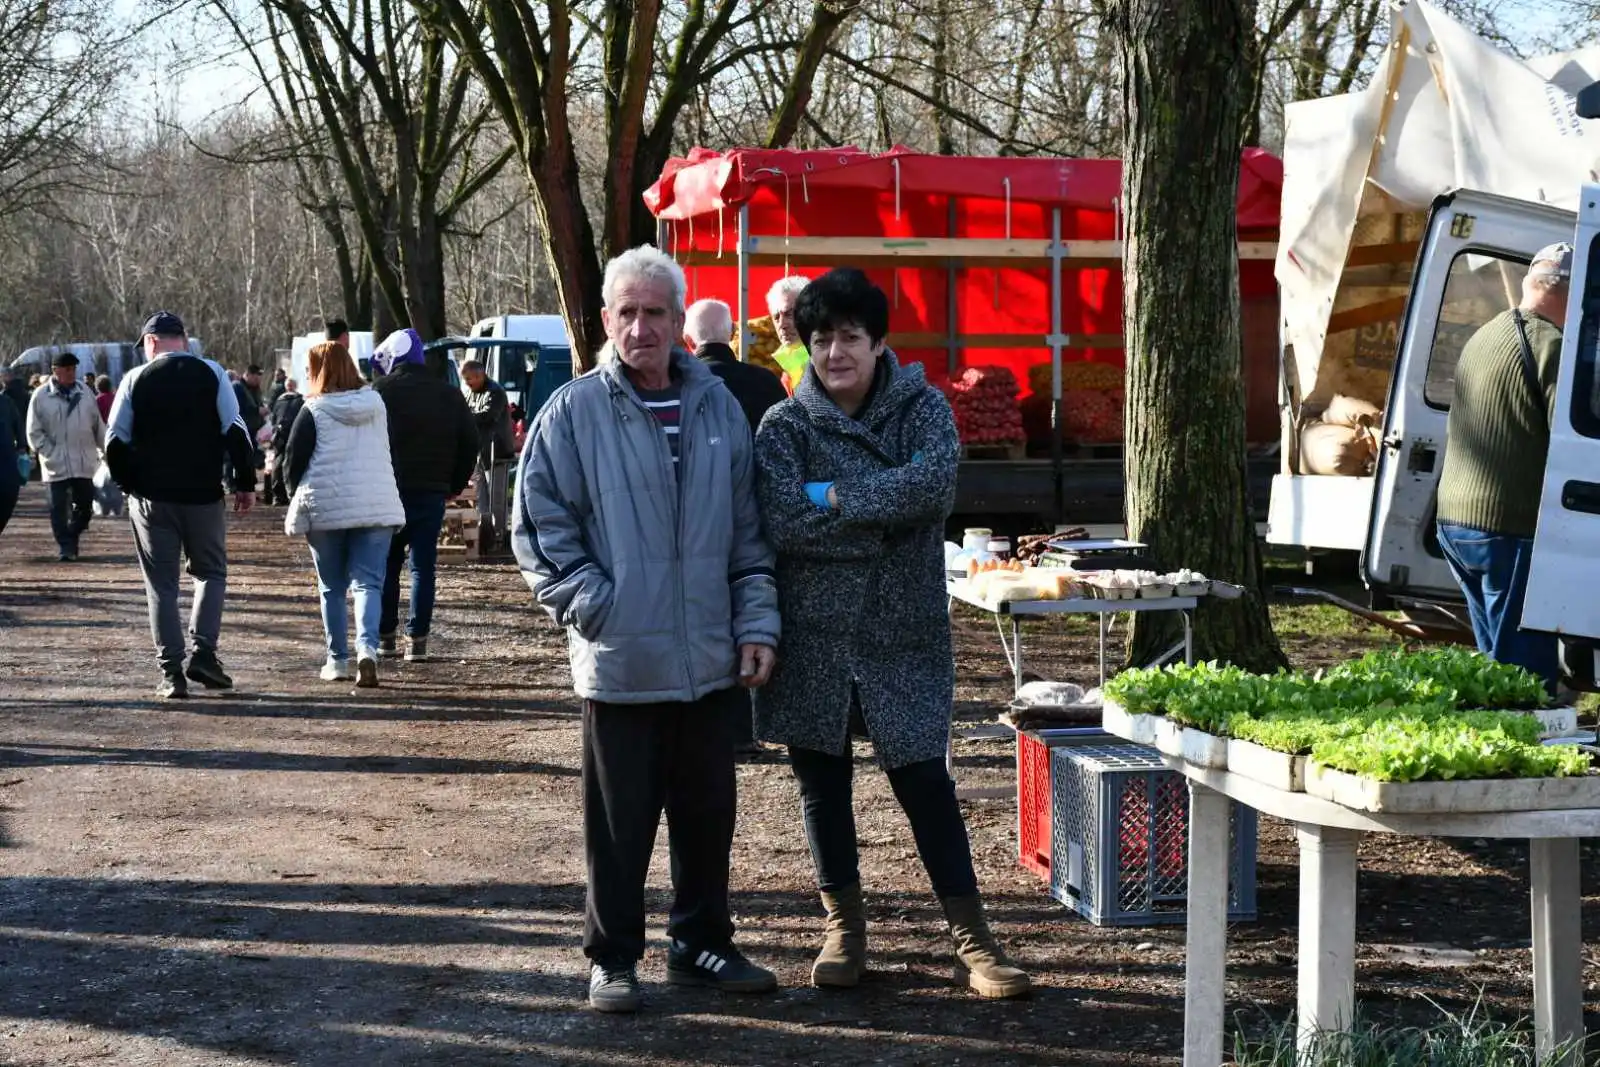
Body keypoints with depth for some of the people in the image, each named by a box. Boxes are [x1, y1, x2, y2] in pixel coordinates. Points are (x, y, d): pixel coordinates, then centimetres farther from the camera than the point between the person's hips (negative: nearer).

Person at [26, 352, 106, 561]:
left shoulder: (85, 393, 6)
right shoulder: (41, 397, -3)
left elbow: (98, 425, 12)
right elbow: (34, 433, -2)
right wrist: (50, 453, -10)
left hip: (84, 463, 3)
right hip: (57, 464, -3)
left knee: (85, 504, 8)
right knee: (59, 507, -1)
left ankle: (71, 537, 29)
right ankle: (66, 546, 7)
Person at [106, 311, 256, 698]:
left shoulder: (136, 379, 1)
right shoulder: (211, 374, 1)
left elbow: (116, 441, -2)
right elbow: (235, 430, -4)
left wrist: (127, 484, 11)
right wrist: (245, 482, -1)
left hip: (151, 497, 0)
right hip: (203, 494, 0)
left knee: (161, 584, 6)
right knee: (211, 572, 16)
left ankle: (171, 672, 2)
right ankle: (203, 654, -1)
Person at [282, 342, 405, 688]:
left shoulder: (314, 410, -6)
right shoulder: (376, 404, 7)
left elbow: (293, 461, -3)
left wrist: (299, 498, 12)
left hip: (326, 507, -2)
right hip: (377, 505, 2)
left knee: (332, 588, 11)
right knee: (369, 583, -1)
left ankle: (338, 660, 13)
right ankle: (368, 649, -22)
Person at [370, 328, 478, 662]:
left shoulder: (381, 391, -5)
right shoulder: (448, 394, 8)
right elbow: (470, 442, 8)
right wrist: (454, 485, 13)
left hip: (390, 491, -3)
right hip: (432, 493, 3)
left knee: (387, 563, 9)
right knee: (423, 565, 5)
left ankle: (385, 635, 11)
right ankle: (417, 639, 0)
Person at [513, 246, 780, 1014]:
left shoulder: (716, 405, 8)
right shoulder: (574, 412, -5)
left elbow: (747, 532, 12)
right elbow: (539, 530, -4)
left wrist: (756, 621, 4)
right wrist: (594, 607, -11)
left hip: (707, 660, 4)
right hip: (619, 659, -4)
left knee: (708, 813, 13)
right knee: (620, 822, 5)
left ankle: (702, 945, 27)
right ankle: (612, 958, 18)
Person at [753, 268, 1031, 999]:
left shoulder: (922, 408, 0)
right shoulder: (784, 427, -1)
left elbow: (935, 484, -20)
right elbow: (783, 523, -17)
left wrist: (836, 497, -17)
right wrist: (885, 519, -16)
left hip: (903, 636, -1)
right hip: (811, 638, 1)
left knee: (925, 781, 0)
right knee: (822, 783, 11)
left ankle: (972, 941, 8)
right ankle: (844, 925, 26)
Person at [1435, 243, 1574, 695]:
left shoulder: (1483, 337, 16)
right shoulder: (1549, 344, -13)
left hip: (1453, 521, 9)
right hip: (1510, 530, -9)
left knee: (1496, 662, 17)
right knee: (1528, 674, -7)